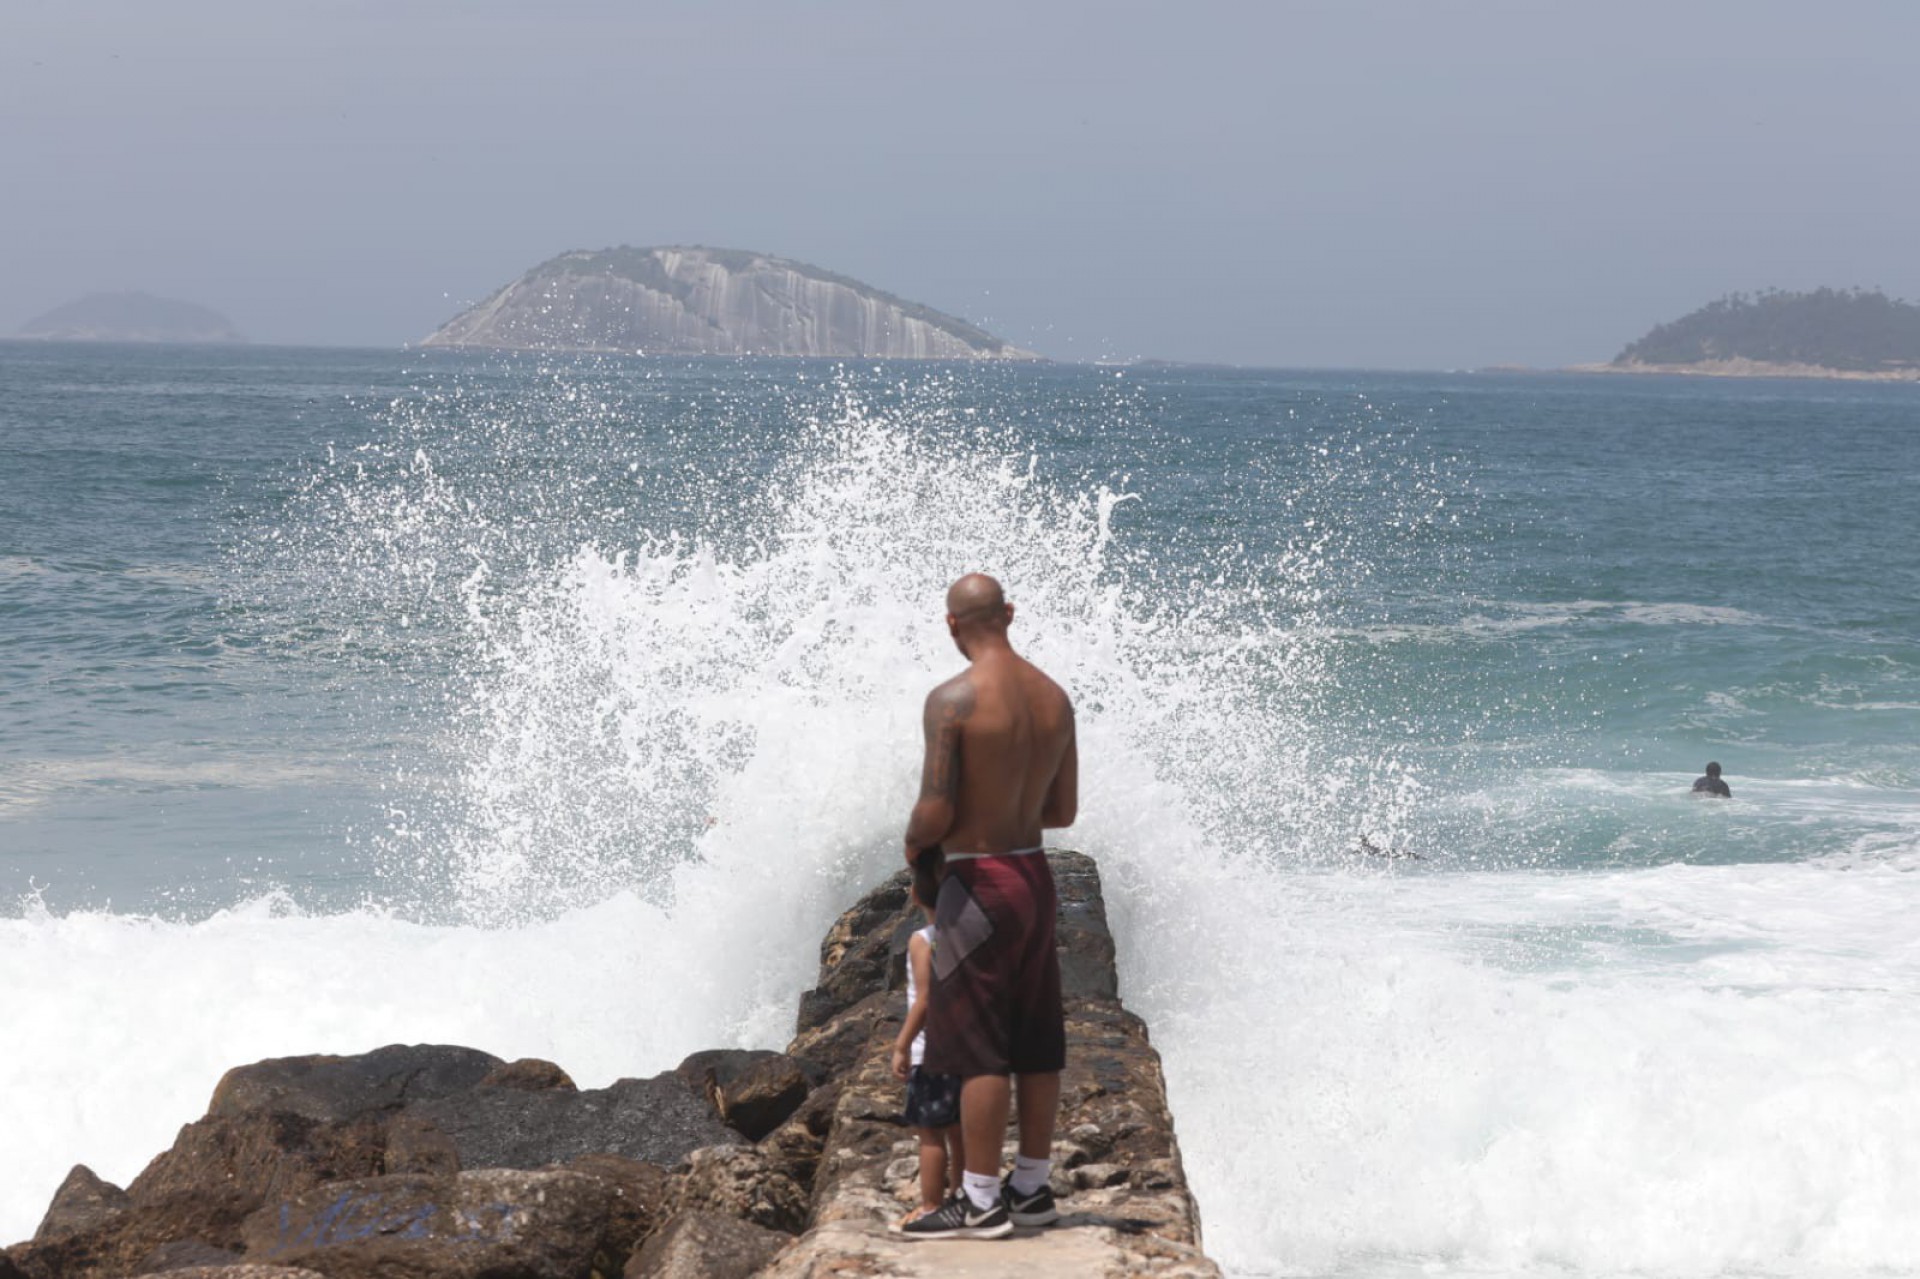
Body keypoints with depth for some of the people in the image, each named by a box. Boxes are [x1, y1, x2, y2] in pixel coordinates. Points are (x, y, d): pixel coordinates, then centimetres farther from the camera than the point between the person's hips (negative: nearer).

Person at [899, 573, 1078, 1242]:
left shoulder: (953, 699, -17)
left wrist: (913, 843, 2)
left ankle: (980, 1202, -2)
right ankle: (1031, 1188, 20)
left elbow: (935, 813, -19)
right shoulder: (1054, 698, 6)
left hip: (977, 883, -7)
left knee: (979, 1048, -4)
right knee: (1036, 1042, 12)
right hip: (1036, 877, 7)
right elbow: (1064, 810, 12)